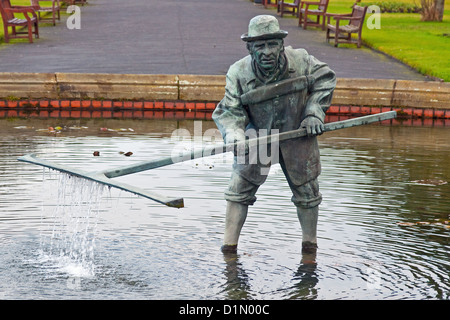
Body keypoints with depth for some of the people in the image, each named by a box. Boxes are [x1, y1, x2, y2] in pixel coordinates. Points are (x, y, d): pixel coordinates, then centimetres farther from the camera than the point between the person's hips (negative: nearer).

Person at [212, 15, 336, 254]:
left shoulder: (300, 61, -17)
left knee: (306, 191, 11)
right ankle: (229, 245, 3)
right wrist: (234, 134, -37)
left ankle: (310, 243, 32)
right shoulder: (238, 73, -20)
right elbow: (229, 111, -17)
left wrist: (314, 112, -7)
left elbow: (325, 78, 1)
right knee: (239, 187, -6)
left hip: (297, 135, 1)